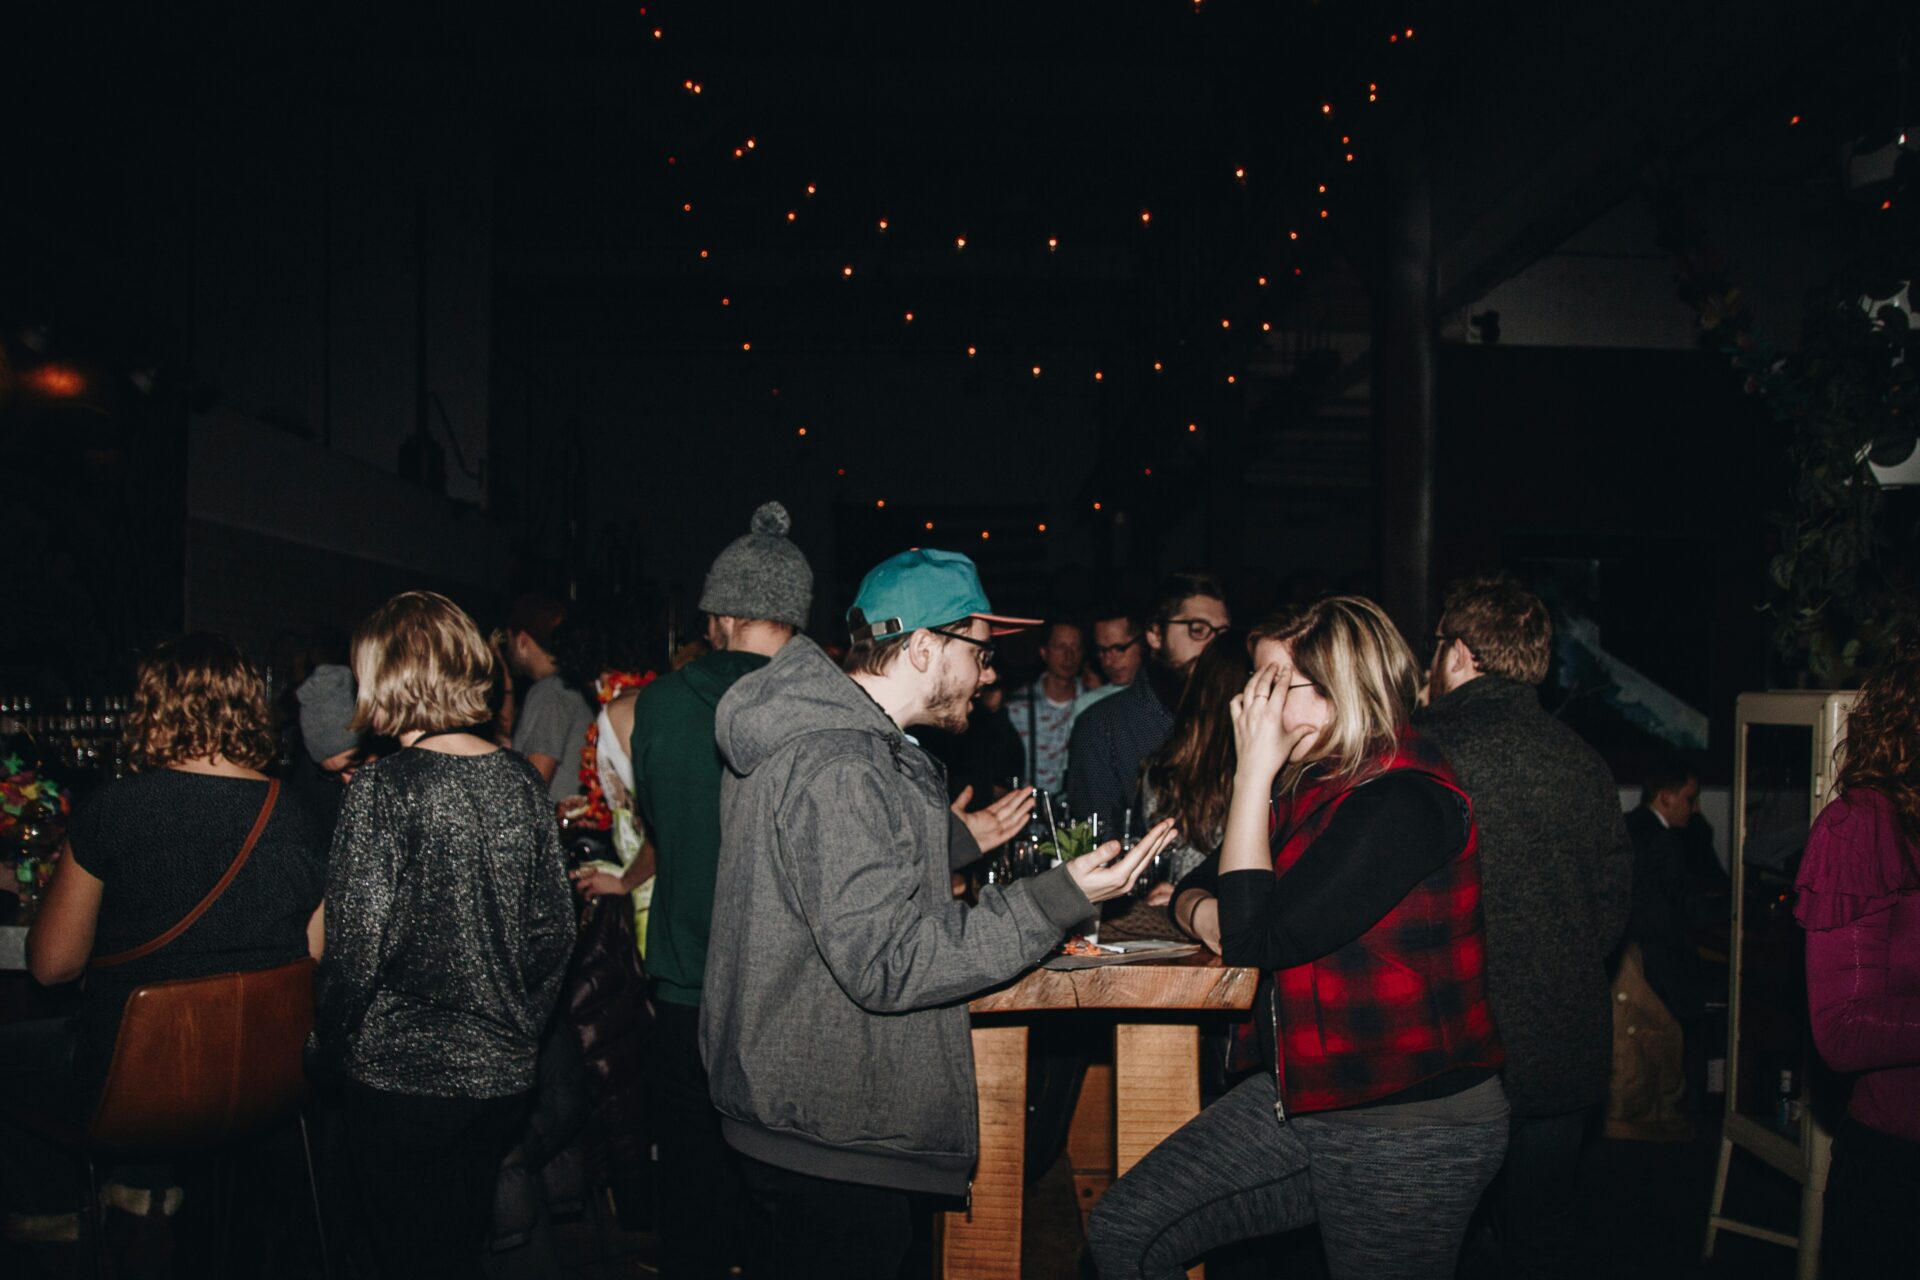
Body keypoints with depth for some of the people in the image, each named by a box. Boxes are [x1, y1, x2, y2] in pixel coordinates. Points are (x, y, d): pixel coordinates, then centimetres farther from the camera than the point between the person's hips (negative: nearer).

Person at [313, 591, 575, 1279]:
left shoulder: (384, 788, -17)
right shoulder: (521, 778, -1)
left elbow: (358, 945, -17)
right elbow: (556, 928, 4)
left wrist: (329, 1051, 0)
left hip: (400, 1083, -5)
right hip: (502, 1079, 5)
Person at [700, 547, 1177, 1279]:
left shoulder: (800, 730, 7)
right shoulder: (841, 768, -27)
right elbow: (887, 965, -29)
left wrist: (959, 839, 19)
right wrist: (1059, 901, -29)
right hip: (831, 1138, -10)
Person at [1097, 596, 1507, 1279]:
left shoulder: (1403, 802, -20)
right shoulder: (1315, 787, 6)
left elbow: (1255, 937, -24)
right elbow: (1195, 887, 15)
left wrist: (1254, 770, -19)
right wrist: (1203, 912, -10)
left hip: (1408, 1133, -8)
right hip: (1303, 1096, 8)